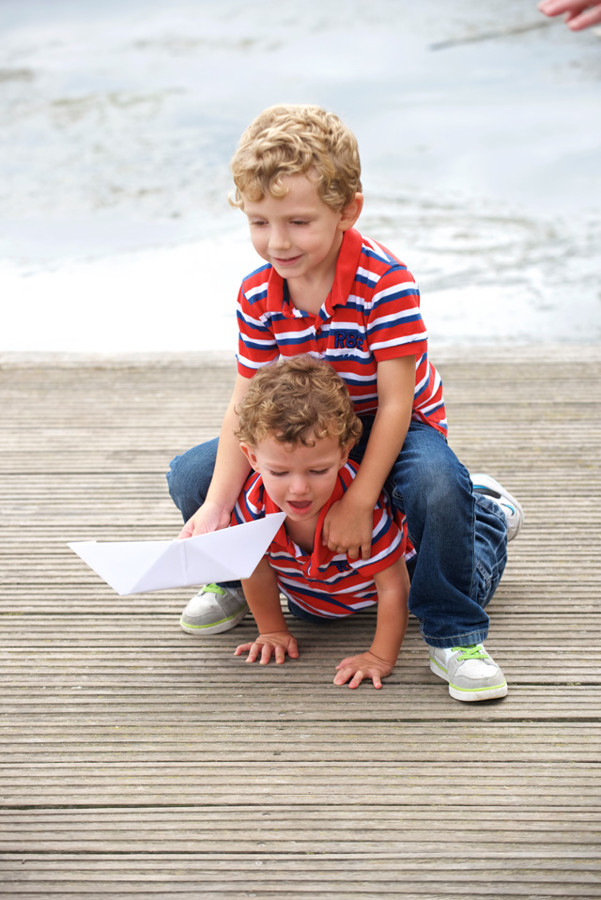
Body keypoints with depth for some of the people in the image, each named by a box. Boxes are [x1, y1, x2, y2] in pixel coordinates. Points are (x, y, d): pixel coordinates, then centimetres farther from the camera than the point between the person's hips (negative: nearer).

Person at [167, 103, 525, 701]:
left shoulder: (385, 282, -28)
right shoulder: (258, 297, -12)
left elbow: (395, 402, -25)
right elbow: (247, 404, -12)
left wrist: (358, 500, -27)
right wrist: (217, 505, -23)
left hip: (395, 428, -5)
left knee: (438, 488, -38)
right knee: (191, 478, -9)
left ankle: (453, 633, -16)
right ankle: (236, 576, 23)